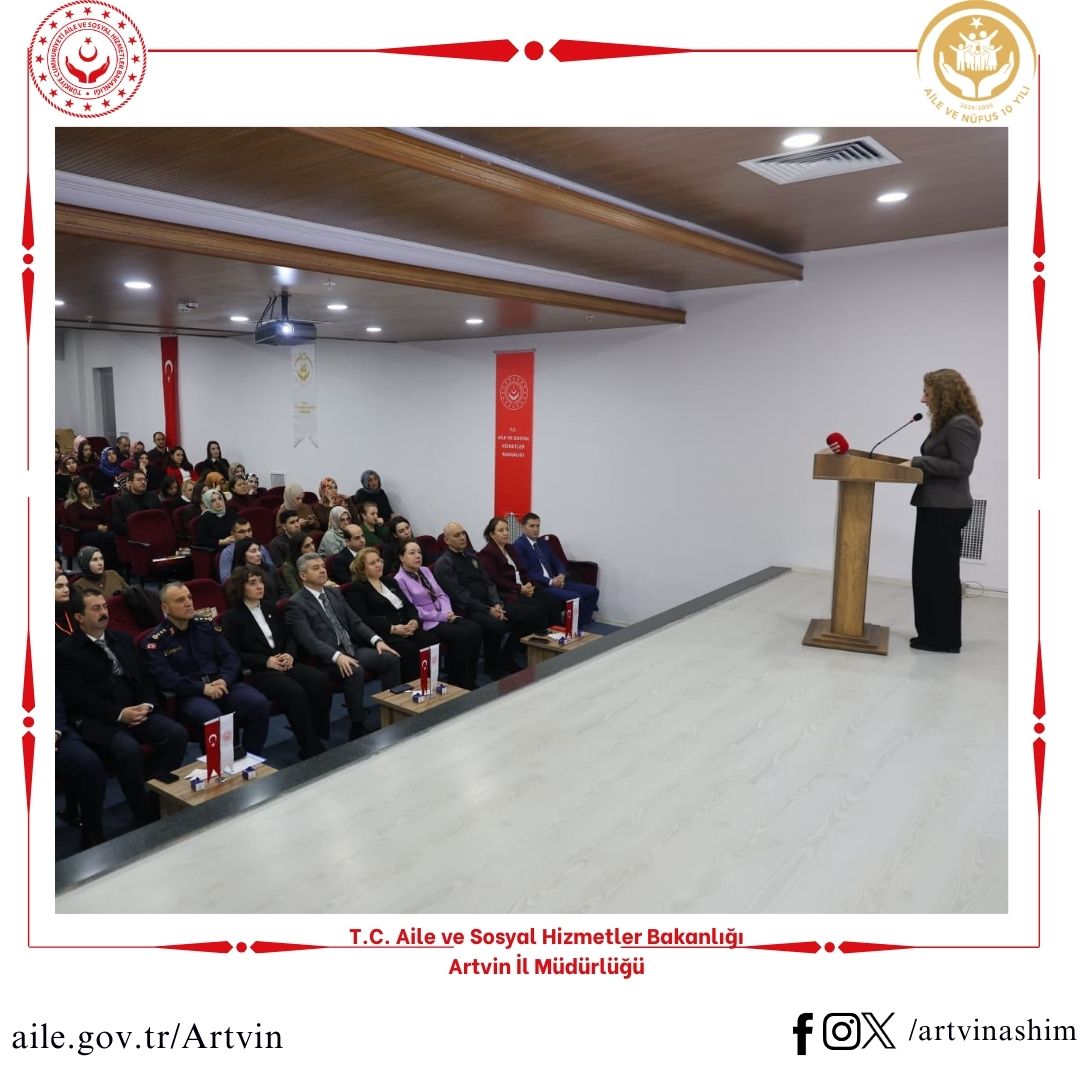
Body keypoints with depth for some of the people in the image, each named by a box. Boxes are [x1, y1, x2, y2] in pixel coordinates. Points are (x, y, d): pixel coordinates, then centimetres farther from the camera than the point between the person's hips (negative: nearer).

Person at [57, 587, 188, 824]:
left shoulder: (122, 640, 17)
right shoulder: (66, 651, -1)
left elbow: (143, 677, 16)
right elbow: (79, 697, -10)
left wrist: (147, 704, -5)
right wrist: (119, 714, -19)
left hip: (137, 711, 5)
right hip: (97, 720, -5)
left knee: (177, 733, -20)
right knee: (128, 749, -34)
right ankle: (144, 815, -16)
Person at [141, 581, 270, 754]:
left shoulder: (206, 625, 14)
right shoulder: (156, 640, 0)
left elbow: (230, 656, 9)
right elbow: (165, 678, -12)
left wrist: (224, 680, -11)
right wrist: (202, 688, -19)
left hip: (222, 684, 4)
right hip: (189, 694, -4)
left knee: (260, 703, -22)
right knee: (213, 717, -37)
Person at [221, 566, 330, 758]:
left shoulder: (270, 608, 19)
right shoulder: (231, 617, 1)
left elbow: (289, 636, 20)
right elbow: (234, 655, -7)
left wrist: (290, 654, -2)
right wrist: (266, 661, -15)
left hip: (283, 663, 6)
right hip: (257, 671, -6)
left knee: (321, 682, -23)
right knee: (295, 692, -33)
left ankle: (319, 738, -14)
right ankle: (310, 750, -22)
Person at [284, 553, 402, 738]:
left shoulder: (335, 594, 17)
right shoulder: (296, 604, -5)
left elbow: (355, 622, 14)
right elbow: (309, 640, -17)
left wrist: (376, 640, -4)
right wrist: (337, 656, -31)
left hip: (353, 649, 7)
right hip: (326, 658, -7)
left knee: (391, 659, -15)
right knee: (355, 670, -35)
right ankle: (359, 727, -22)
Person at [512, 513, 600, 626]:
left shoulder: (543, 542, 17)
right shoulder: (519, 545, -8)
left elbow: (557, 562, 20)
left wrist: (561, 575, -3)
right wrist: (550, 581, -17)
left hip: (555, 581, 9)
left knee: (593, 591, -2)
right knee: (575, 597, -28)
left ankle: (581, 624, 3)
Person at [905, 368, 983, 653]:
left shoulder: (961, 424, -14)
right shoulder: (945, 423, 16)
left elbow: (962, 467, -19)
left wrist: (920, 461, -17)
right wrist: (917, 462, 6)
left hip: (946, 510, -10)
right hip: (934, 507, 10)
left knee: (940, 573, -2)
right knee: (926, 572, 12)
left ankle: (945, 639, 8)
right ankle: (932, 634, 20)